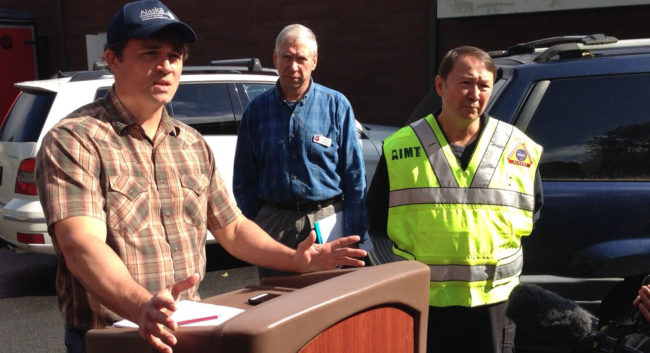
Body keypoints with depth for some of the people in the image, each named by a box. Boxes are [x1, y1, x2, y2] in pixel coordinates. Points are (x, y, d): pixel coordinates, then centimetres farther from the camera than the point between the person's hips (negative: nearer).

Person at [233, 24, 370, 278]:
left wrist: (355, 238, -7)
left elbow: (355, 177, -2)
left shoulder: (336, 105, -1)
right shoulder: (257, 109, 4)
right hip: (273, 224, 2)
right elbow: (244, 179, 9)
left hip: (326, 221, -2)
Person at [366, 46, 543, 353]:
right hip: (420, 304, 0)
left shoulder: (520, 149, 2)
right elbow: (376, 220, 9)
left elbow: (533, 210, 15)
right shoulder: (399, 149, 0)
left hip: (494, 304, 1)